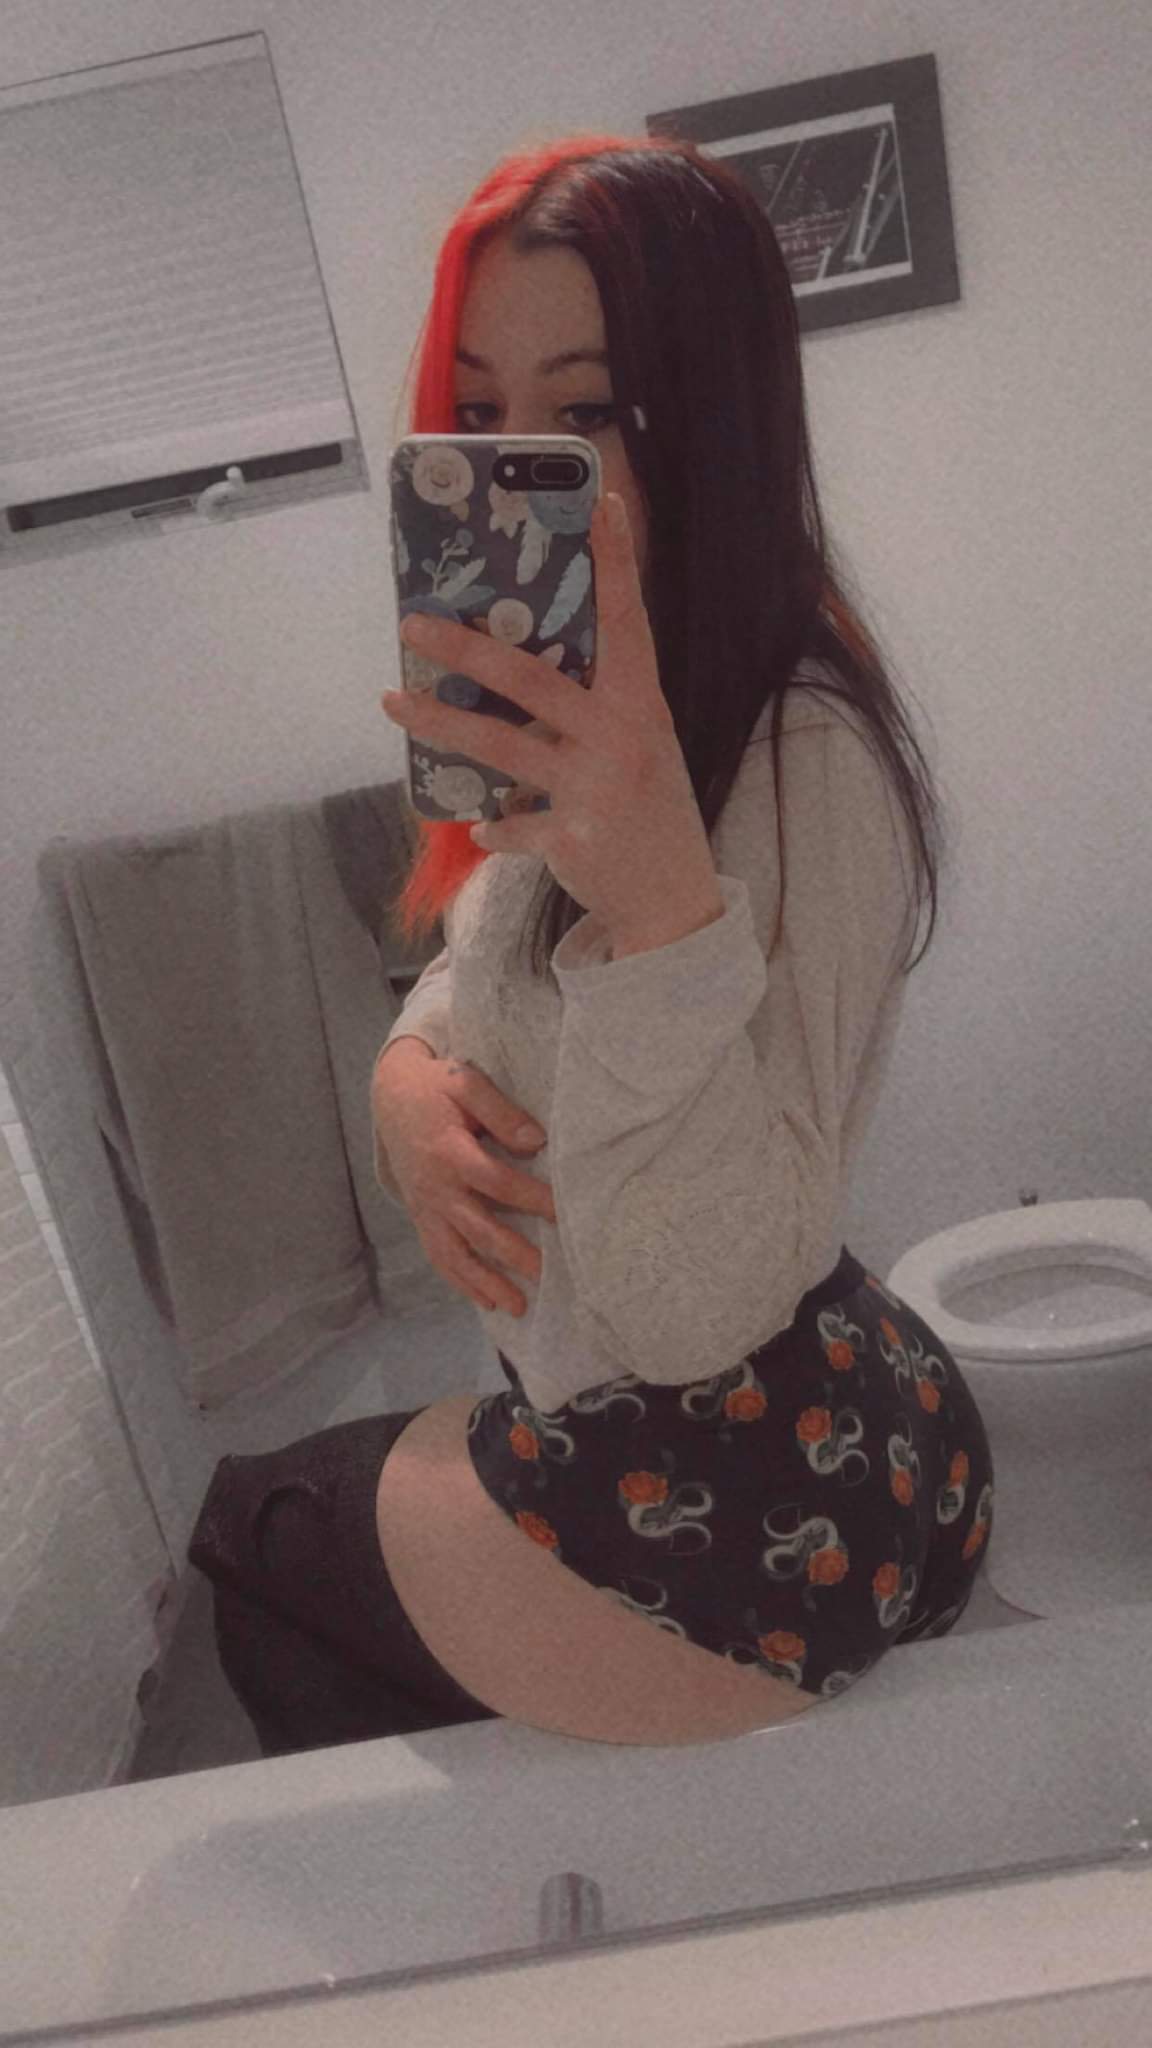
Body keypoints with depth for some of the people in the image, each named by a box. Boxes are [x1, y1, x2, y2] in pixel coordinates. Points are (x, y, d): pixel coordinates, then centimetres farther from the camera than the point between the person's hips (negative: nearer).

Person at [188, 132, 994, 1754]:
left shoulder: (811, 763, -27)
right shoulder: (589, 725, 3)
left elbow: (696, 1312, -31)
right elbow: (484, 972, 11)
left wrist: (659, 883, -46)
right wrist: (407, 1075, -12)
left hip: (745, 1518, -8)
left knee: (248, 1530, 14)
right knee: (290, 1517, 28)